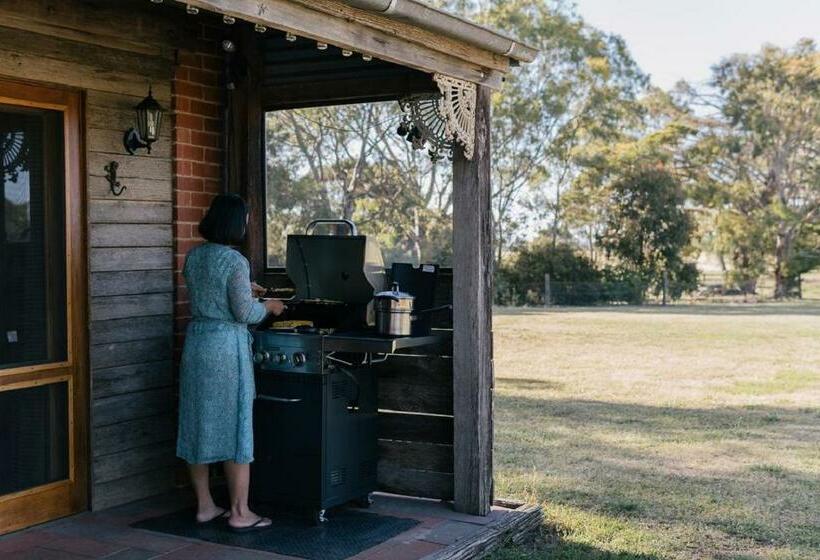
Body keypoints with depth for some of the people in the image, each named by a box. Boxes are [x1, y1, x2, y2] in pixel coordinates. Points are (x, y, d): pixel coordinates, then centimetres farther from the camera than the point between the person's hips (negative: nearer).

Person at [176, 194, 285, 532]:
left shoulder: (193, 256, 7)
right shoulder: (235, 261, -15)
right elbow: (245, 313, -15)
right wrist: (269, 306, 4)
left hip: (195, 342, 7)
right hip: (226, 347, -7)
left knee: (199, 424, 12)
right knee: (234, 427, 1)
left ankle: (204, 506, 22)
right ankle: (240, 513, 8)